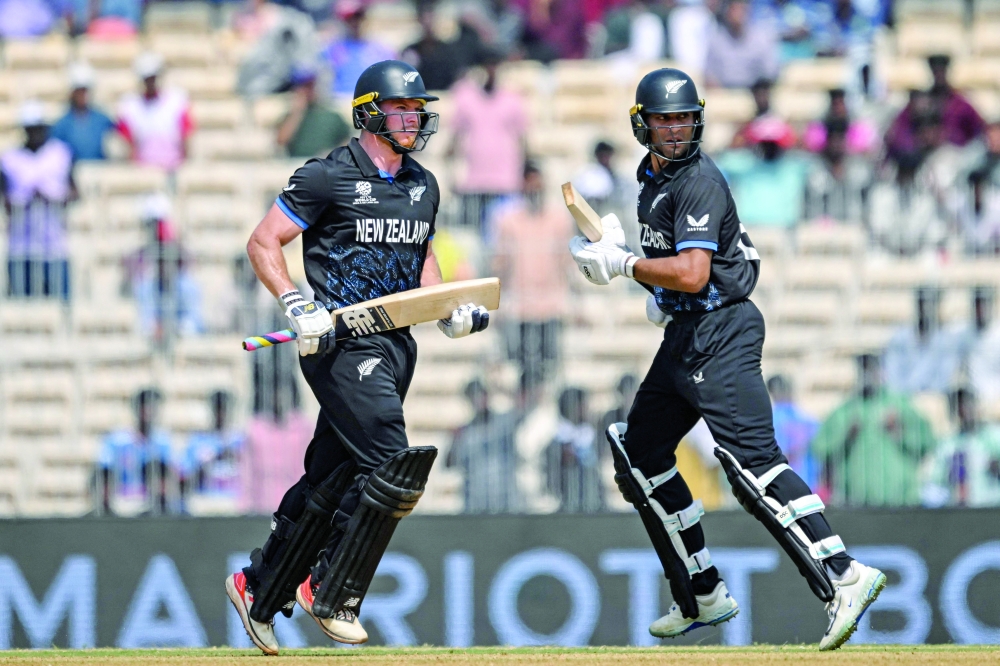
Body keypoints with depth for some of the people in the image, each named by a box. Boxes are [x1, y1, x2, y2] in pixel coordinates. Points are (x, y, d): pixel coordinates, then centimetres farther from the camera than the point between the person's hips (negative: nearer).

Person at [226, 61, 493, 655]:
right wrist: (297, 307, -18)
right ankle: (331, 596, -6)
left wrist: (449, 310, 10)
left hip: (396, 344, 7)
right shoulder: (328, 178, -8)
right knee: (392, 466, -18)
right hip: (341, 343, -7)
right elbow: (263, 243, -5)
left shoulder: (424, 187, 14)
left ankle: (260, 589, 22)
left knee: (332, 478, 9)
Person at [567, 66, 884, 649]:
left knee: (752, 461, -21)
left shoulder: (699, 180, -15)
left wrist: (621, 264, -16)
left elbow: (693, 273, -24)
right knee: (639, 455, 16)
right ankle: (703, 597, 21)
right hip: (685, 334, 11)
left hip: (720, 333, -11)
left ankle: (843, 578, -29)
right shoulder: (653, 176, 15)